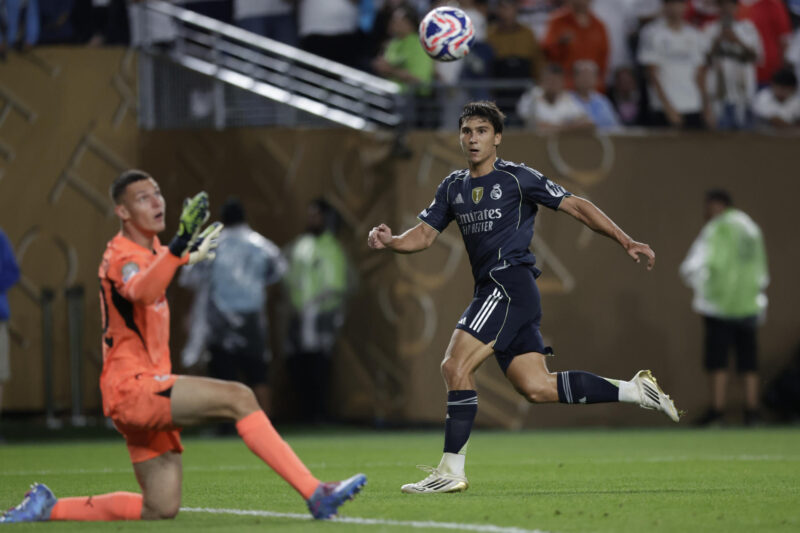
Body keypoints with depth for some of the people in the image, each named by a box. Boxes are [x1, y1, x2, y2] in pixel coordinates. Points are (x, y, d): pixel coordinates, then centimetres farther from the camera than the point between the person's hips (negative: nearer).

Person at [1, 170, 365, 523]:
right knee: (238, 398, -24)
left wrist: (188, 256, 52)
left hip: (146, 395, 10)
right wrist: (179, 246, -53)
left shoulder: (151, 249, 16)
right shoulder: (123, 258, -14)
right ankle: (316, 494, -29)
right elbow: (141, 291, -41)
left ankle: (47, 507, 16)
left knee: (160, 509, 6)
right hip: (133, 386, -10)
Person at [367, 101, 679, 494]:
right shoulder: (453, 187, 18)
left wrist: (626, 241, -2)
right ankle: (634, 391, 13)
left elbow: (576, 207, 2)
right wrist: (390, 241, -5)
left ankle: (451, 470, -13)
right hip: (490, 290, 7)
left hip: (510, 283, -7)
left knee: (455, 366, -16)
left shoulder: (517, 178, -1)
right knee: (537, 389, 2)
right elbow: (425, 233, 17)